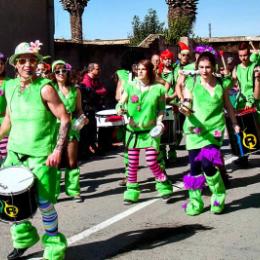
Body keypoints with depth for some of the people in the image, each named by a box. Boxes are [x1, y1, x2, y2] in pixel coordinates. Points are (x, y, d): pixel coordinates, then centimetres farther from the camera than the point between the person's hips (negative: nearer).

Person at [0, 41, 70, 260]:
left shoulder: (44, 88, -9)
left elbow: (65, 119, -10)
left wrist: (57, 150, -16)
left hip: (41, 155, -6)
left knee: (43, 202, -2)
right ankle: (24, 237, 32)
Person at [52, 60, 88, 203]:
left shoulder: (75, 90, 7)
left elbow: (79, 110, 13)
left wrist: (83, 117, -7)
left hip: (72, 127, 2)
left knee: (72, 162, 6)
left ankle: (74, 190, 15)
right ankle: (53, 192, 7)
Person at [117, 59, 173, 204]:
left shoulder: (158, 89, -3)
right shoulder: (131, 87, 1)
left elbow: (162, 108, 6)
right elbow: (121, 104, 3)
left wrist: (159, 121, -9)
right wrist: (120, 109, -19)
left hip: (150, 130, -2)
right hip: (133, 129, 2)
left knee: (152, 162, -6)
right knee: (132, 162, 6)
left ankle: (163, 185, 18)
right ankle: (132, 191, 18)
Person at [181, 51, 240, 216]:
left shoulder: (222, 83, 4)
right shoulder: (191, 83, 1)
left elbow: (227, 105, 16)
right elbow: (187, 106, -2)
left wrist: (235, 122, 17)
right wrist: (185, 110, -24)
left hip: (214, 129, -1)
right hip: (195, 129, 1)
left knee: (208, 164, -15)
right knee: (195, 166, 1)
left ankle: (219, 196, 10)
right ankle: (195, 202, 19)